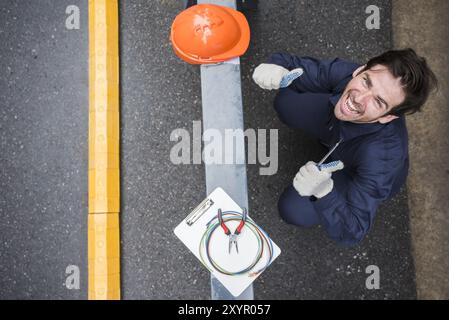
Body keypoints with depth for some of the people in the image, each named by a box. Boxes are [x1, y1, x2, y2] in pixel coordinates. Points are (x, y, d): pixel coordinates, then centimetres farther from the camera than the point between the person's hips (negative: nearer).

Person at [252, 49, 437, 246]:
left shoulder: (380, 158, -47)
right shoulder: (345, 72, -37)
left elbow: (351, 234, -40)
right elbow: (301, 67, -19)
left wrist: (324, 192, -60)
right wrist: (276, 68, -44)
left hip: (358, 176, -4)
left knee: (293, 211, -16)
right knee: (285, 102, 2)